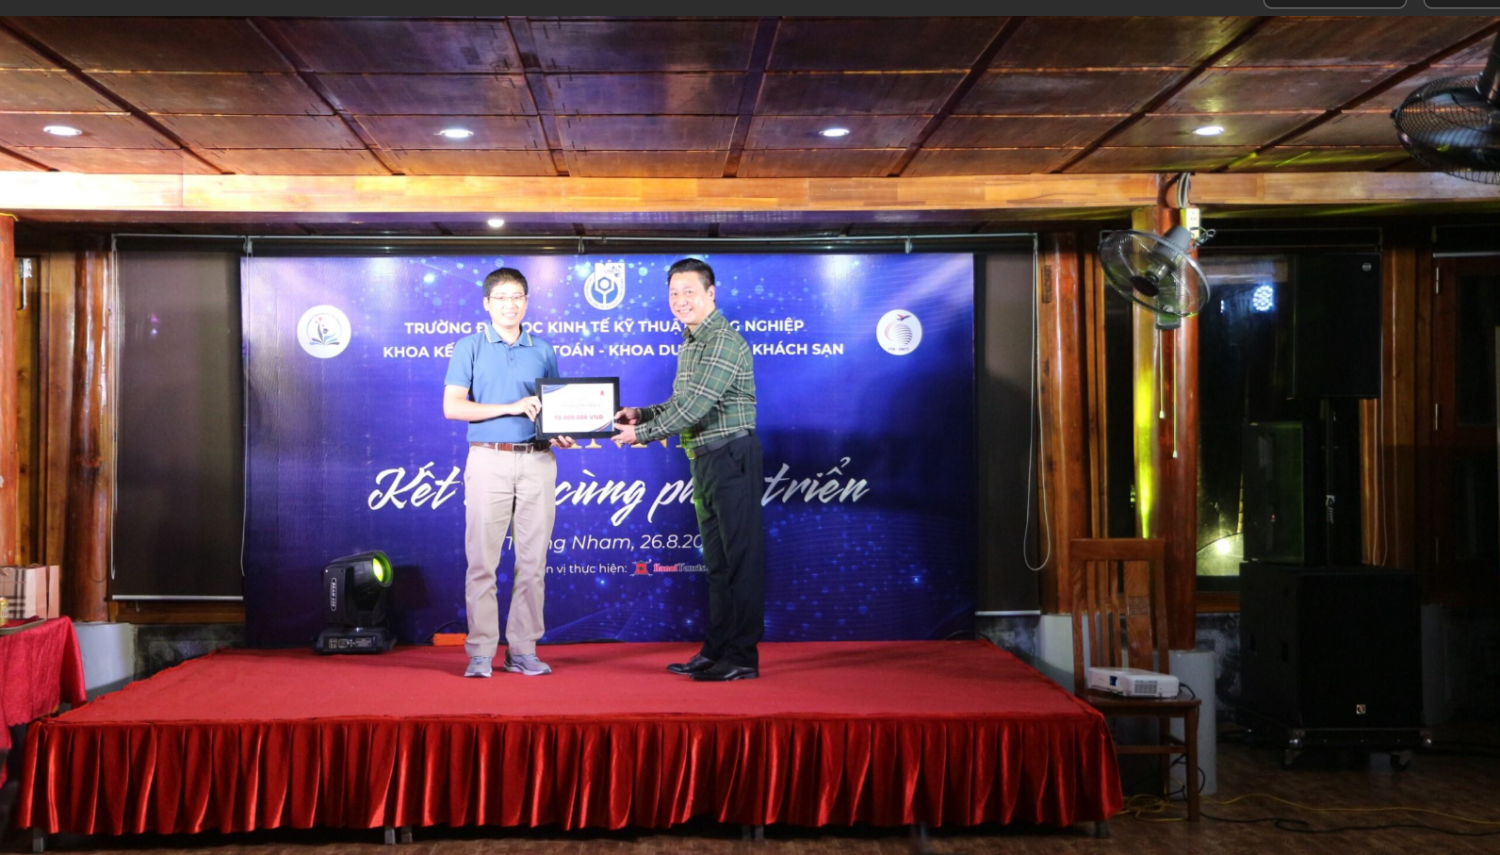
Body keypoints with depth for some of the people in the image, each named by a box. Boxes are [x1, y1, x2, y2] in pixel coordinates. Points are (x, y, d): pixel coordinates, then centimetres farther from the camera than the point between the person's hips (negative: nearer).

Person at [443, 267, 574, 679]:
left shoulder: (543, 351, 14)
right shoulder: (469, 347, 4)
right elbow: (452, 406, -5)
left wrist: (560, 434, -4)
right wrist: (511, 407, -13)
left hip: (537, 462, 3)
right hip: (489, 459, -3)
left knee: (533, 560, 3)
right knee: (482, 559, -3)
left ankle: (523, 650, 10)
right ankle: (480, 652, 3)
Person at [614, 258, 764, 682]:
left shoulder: (725, 341, -15)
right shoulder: (690, 344, 17)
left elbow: (697, 405, -22)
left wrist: (641, 434, -16)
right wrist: (641, 414, 9)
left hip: (731, 455, -10)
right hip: (704, 459, 10)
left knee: (741, 556, -6)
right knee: (716, 559, 13)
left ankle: (743, 657, -2)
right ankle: (716, 649, 20)